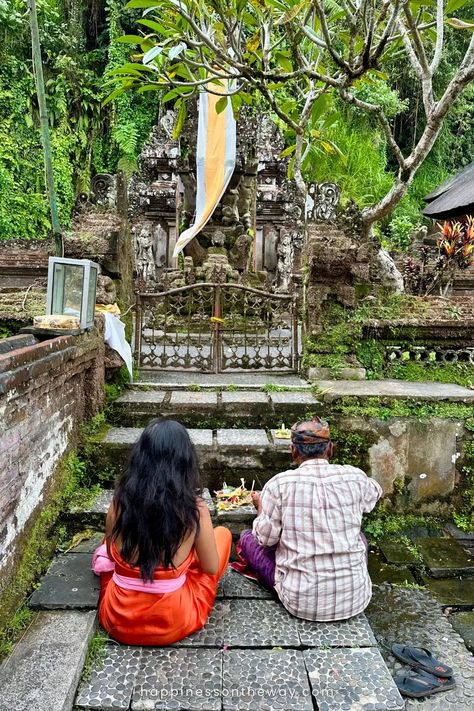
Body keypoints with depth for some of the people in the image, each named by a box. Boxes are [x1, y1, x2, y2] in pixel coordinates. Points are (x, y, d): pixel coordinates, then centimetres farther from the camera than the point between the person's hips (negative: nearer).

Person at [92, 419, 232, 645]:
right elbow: (211, 568, -5)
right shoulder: (195, 509, -20)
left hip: (117, 619, 3)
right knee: (223, 533, 14)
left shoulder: (119, 501, -13)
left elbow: (110, 552, 6)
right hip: (173, 623, -3)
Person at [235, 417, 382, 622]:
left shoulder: (279, 484, -13)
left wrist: (261, 507, 14)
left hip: (302, 602, -2)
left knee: (248, 538, 17)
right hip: (356, 599, 3)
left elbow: (266, 538, -5)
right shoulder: (354, 477, -6)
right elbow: (375, 493, 17)